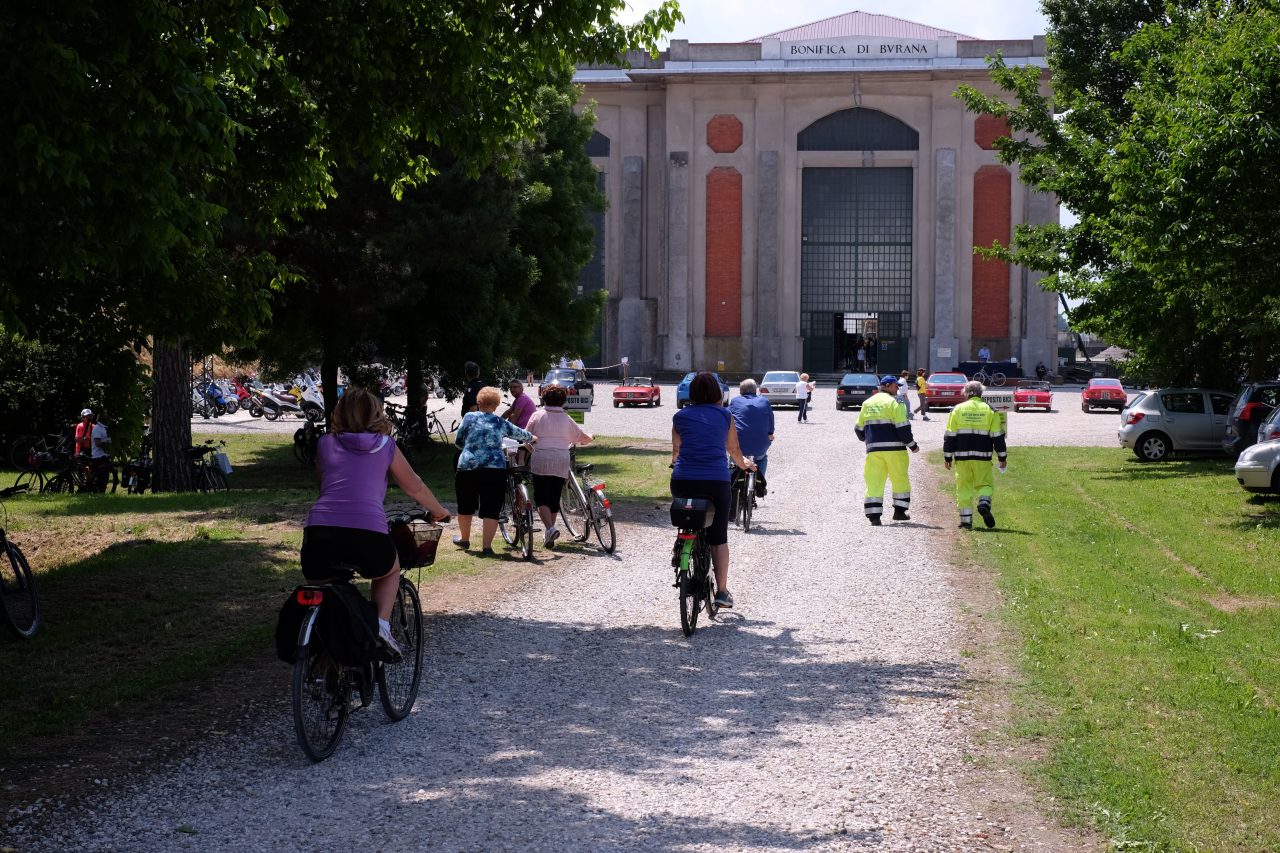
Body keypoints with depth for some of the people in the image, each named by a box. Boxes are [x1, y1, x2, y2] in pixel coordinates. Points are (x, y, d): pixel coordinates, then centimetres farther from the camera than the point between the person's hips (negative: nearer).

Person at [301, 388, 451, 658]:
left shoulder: (326, 444, 20)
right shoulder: (385, 445, 17)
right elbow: (415, 487, 29)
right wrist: (439, 512, 48)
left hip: (320, 532, 1)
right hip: (368, 534, -1)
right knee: (390, 569, 32)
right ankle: (381, 625, 10)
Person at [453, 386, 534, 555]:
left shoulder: (469, 417, 3)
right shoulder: (501, 424, 9)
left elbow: (458, 441, 10)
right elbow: (520, 433, 25)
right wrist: (531, 438, 47)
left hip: (468, 467, 0)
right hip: (495, 469, 0)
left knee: (466, 506, 18)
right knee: (491, 509, 2)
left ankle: (464, 538, 35)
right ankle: (486, 546, -5)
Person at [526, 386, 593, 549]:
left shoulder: (537, 416, 1)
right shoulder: (566, 419, 7)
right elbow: (583, 438, 16)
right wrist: (591, 437, 39)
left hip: (541, 463, -3)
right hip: (561, 465, 3)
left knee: (541, 499, 0)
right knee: (554, 499, 12)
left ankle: (550, 529, -22)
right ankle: (549, 536, 17)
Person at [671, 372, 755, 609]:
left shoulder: (680, 417, 11)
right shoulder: (725, 416, 11)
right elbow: (734, 450, 22)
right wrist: (744, 465, 43)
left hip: (683, 481, 1)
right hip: (716, 481, -1)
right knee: (718, 538, 7)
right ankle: (722, 591, 7)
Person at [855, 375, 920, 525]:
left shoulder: (867, 403, 12)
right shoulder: (893, 403, -6)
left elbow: (859, 428, 17)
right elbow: (902, 427, -11)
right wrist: (912, 445, 1)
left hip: (873, 449, 4)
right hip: (894, 449, -4)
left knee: (874, 481, 3)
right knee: (900, 480, 11)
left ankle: (873, 515, -4)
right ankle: (899, 511, 13)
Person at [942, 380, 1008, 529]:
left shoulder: (957, 410, 3)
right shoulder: (990, 411, 3)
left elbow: (949, 436, 3)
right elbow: (998, 436, 3)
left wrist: (947, 457, 9)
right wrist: (1002, 457, 10)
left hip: (962, 456, 0)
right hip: (982, 457, 0)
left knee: (964, 488, 6)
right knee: (984, 484, 11)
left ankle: (966, 521, 3)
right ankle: (984, 503, -20)